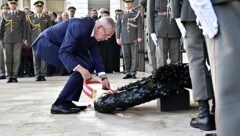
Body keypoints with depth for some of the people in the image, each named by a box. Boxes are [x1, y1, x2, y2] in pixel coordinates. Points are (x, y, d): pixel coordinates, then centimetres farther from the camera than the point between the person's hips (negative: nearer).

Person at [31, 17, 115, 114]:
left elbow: (95, 55, 1)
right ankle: (59, 104, -15)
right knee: (83, 68, -20)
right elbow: (64, 52, -33)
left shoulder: (93, 33, -1)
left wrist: (103, 77, -8)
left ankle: (67, 101, 7)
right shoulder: (79, 26, -30)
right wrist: (80, 69, -42)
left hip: (62, 47, 10)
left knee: (88, 66, 5)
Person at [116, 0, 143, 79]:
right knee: (126, 56, 3)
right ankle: (128, 73, 9)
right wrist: (118, 37, 4)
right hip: (124, 39, 2)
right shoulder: (121, 15, 14)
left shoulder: (137, 13, 7)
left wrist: (139, 37, -7)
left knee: (134, 56, -3)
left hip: (134, 39, -2)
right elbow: (118, 26, 12)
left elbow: (140, 26, 1)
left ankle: (133, 73, 1)